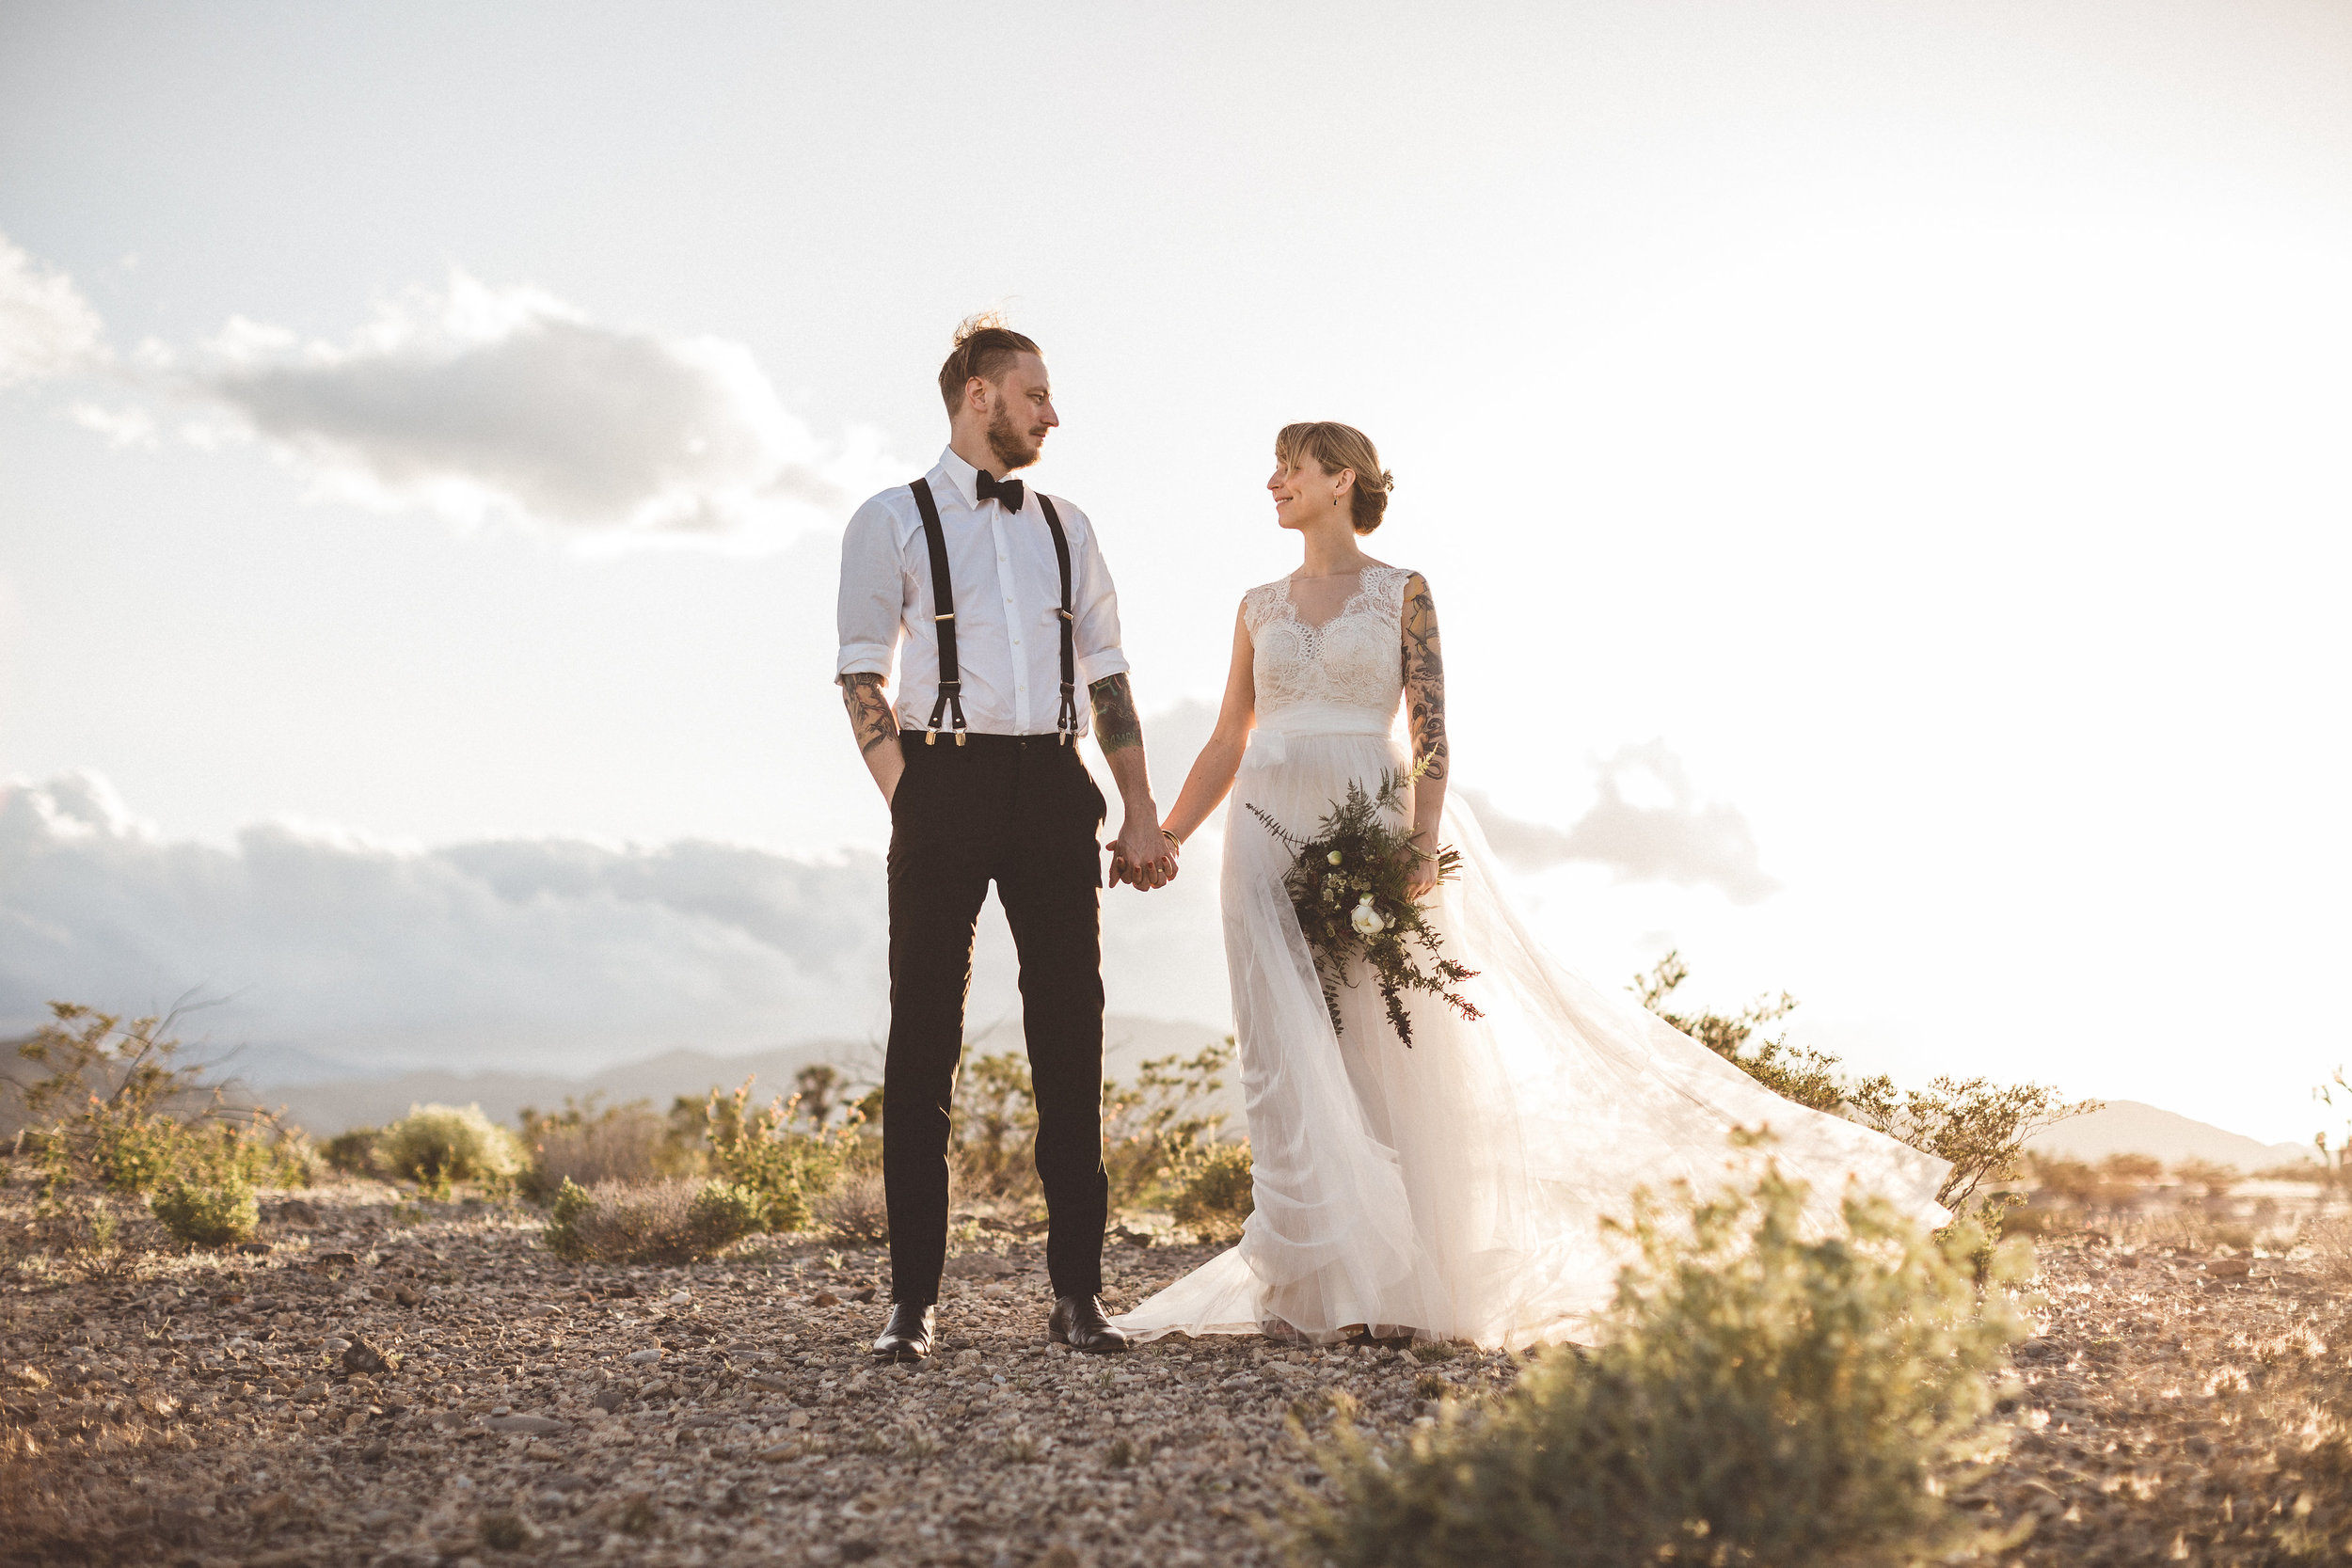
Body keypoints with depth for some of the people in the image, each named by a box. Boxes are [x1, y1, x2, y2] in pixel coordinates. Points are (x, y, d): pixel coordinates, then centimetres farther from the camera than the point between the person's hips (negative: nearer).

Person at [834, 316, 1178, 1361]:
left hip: (1054, 784, 4)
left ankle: (1078, 1291, 8)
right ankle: (913, 1298, 4)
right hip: (946, 778, -4)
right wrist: (908, 799, -11)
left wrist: (1141, 814, 9)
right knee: (924, 1034, -1)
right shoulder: (892, 521, 4)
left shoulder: (1066, 527, 17)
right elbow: (862, 676, 0)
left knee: (1070, 1034, 2)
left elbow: (1107, 675, 17)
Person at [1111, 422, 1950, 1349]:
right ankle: (1312, 1290, 2)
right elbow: (1228, 744, 16)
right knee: (1290, 1059, -3)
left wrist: (1422, 844, -17)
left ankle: (1394, 1289, 8)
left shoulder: (1402, 593, 4)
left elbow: (1431, 732, -3)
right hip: (1273, 838, 3)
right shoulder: (1260, 607, 15)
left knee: (1387, 1052, -1)